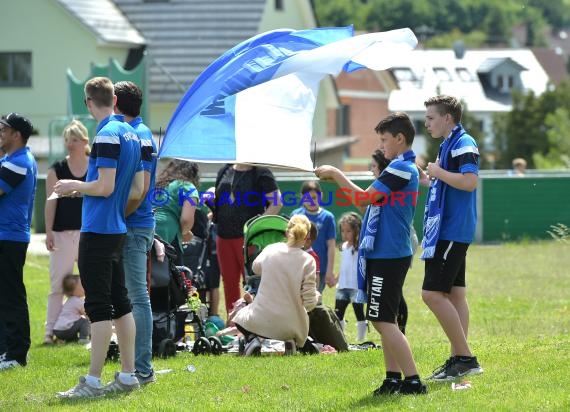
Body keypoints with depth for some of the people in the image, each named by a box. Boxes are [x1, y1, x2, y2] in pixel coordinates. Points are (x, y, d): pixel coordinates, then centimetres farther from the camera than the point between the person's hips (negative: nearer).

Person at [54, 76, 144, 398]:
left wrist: (74, 186, -4)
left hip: (98, 230, -9)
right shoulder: (132, 134, 12)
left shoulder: (107, 135, -16)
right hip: (118, 229, 9)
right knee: (120, 302, 12)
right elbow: (137, 190, 14)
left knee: (99, 306, -8)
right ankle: (128, 375, 15)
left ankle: (93, 381, -7)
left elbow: (104, 187, -21)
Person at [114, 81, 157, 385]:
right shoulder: (136, 133, 17)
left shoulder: (138, 135, -13)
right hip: (131, 227, 10)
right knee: (134, 297, 12)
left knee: (137, 297, -8)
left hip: (134, 227, -10)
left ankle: (142, 370, -7)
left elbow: (141, 187, -20)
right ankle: (138, 367, 17)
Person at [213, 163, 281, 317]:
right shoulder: (224, 172, 14)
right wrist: (211, 200, 5)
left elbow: (277, 203, -9)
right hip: (224, 237, 6)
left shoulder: (261, 173, -4)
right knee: (229, 282, 10)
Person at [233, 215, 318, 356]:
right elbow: (309, 303, -11)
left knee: (241, 316, 34)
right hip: (290, 325, -1)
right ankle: (290, 342, 3)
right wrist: (316, 295, 10)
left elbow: (256, 268, 20)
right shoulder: (307, 261, -12)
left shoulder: (270, 249, -3)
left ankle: (252, 339, 1)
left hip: (261, 320, 1)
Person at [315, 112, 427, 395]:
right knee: (383, 320, 15)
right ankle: (393, 379, 18)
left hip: (388, 256, -10)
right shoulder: (401, 167, 17)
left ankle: (413, 380, -13)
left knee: (383, 321, -11)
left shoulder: (401, 168, -15)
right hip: (384, 253, 10)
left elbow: (363, 199, -19)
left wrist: (336, 174, -9)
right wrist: (337, 178, 10)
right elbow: (369, 199, 19)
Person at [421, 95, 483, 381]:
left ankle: (465, 357, -11)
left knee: (433, 293, -13)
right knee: (455, 294, 10)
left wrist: (438, 172, -16)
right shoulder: (447, 145, 17)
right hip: (445, 233, 10)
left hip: (452, 233, -10)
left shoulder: (464, 144, -13)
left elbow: (470, 182, -26)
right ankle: (459, 358, 12)